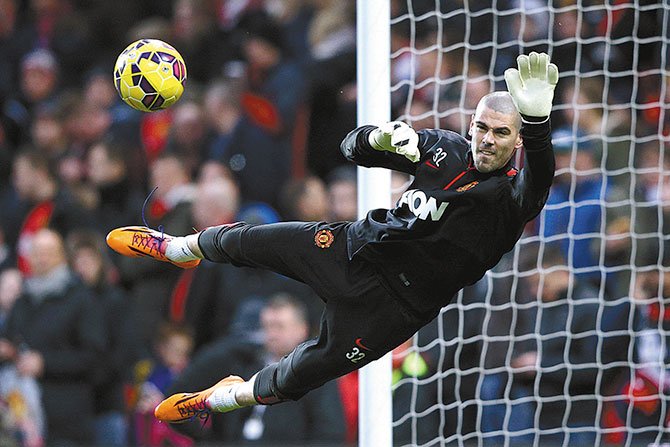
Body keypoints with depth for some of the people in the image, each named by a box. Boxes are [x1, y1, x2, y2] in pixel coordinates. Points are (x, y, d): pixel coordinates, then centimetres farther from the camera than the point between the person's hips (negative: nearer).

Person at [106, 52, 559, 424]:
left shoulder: (511, 196, -20)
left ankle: (229, 397, 38)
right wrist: (383, 137, -21)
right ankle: (177, 249, 48)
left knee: (302, 374, 5)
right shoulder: (446, 147, -2)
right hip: (356, 245, 5)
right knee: (246, 241, 13)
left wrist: (537, 118, -66)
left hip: (395, 303, -5)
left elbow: (539, 177, -45)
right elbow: (353, 146, 5)